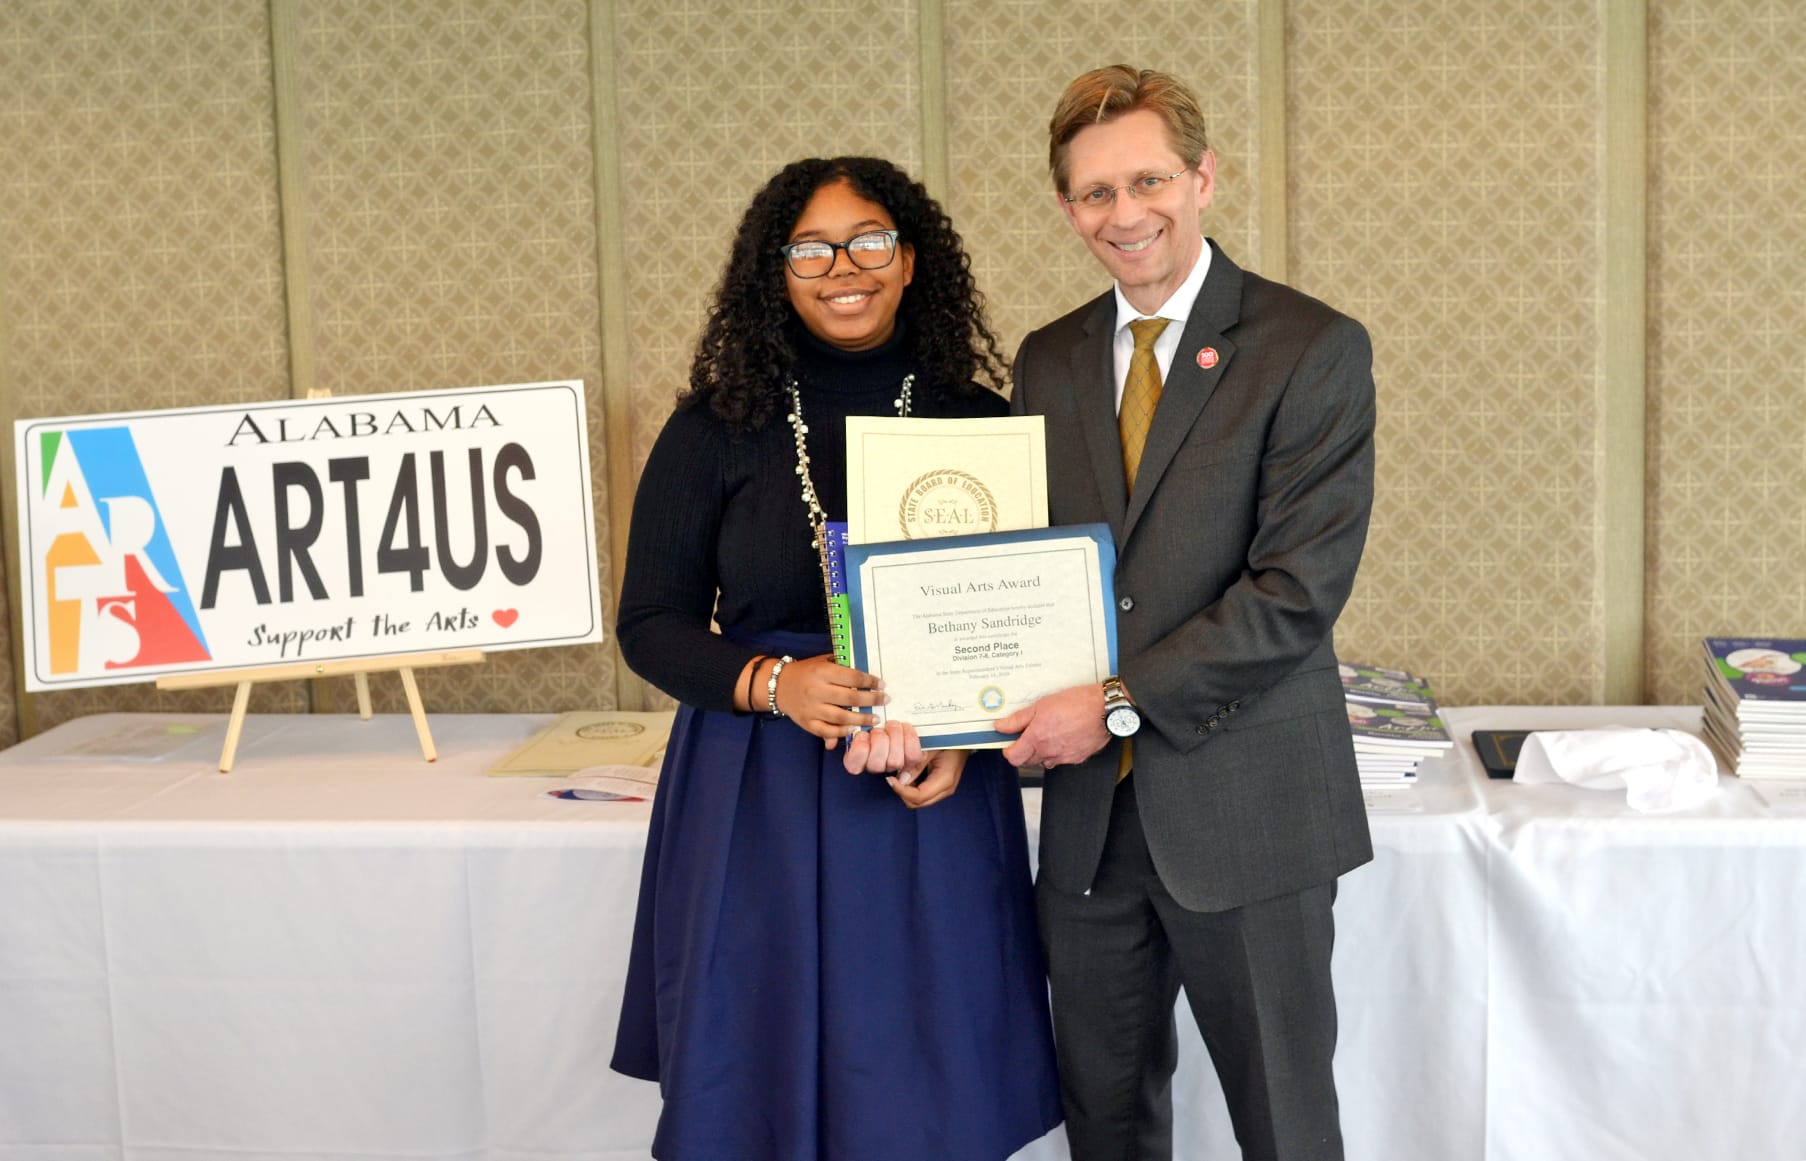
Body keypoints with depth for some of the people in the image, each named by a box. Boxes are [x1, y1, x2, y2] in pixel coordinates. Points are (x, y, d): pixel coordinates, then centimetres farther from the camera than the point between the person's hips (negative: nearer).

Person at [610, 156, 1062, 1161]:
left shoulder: (980, 424, 2)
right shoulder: (716, 430, 0)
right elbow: (651, 624, 1)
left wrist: (968, 735, -11)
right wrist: (772, 684, -17)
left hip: (934, 805, 1)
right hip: (756, 804, 0)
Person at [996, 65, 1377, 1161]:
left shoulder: (1314, 349, -8)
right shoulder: (1049, 361, 10)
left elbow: (1301, 586, -16)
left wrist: (1121, 702, -18)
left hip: (1243, 801, -5)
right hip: (1088, 805, 5)